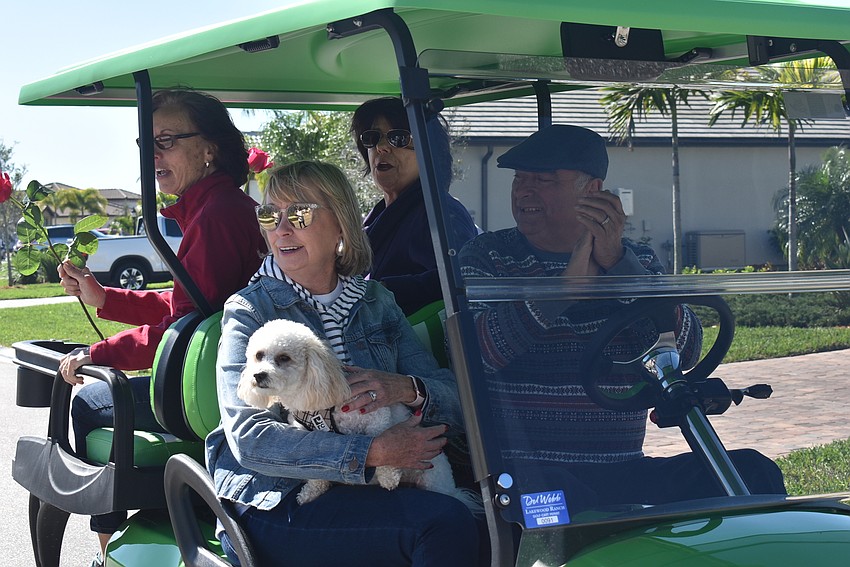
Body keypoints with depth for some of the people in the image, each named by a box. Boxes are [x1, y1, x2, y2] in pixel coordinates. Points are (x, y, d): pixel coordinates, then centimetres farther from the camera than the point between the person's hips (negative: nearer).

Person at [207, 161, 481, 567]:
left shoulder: (375, 301, 13)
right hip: (277, 511, -4)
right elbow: (249, 439, -13)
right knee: (445, 522, -27)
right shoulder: (248, 311, 0)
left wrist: (409, 390, -17)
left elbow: (455, 404, 7)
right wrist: (372, 453, -22)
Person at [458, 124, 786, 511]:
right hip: (522, 470, -3)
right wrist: (566, 284, -20)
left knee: (753, 471, -16)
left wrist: (617, 261, -16)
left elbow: (685, 351, -3)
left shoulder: (636, 261, 15)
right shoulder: (486, 255, 8)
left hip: (623, 472, 3)